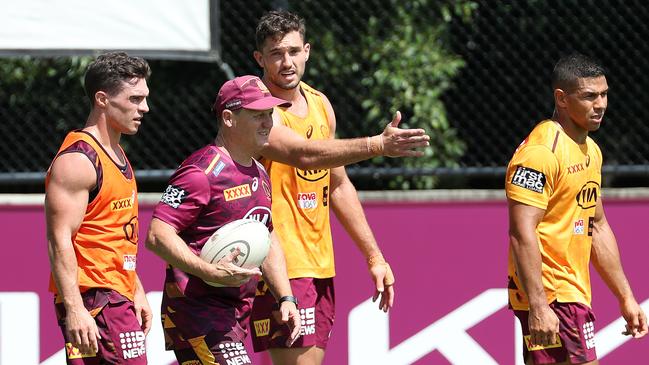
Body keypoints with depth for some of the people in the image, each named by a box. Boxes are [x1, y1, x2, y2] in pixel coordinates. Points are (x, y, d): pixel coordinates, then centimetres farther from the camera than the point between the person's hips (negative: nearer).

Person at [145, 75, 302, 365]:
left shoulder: (259, 174, 17)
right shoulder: (202, 171, -14)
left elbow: (268, 241, 28)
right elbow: (157, 235, -19)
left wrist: (285, 298, 18)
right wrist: (210, 272, -28)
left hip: (237, 314, 9)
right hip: (195, 309, -9)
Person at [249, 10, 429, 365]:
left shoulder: (320, 104, 13)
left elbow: (339, 186, 21)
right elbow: (303, 153, -30)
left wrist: (374, 256, 19)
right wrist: (378, 145, -39)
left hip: (320, 265, 8)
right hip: (280, 266, -8)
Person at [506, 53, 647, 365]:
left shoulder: (590, 150, 17)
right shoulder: (541, 151, -14)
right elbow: (522, 233, -21)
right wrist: (538, 306, -26)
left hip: (575, 293, 9)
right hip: (549, 298, -9)